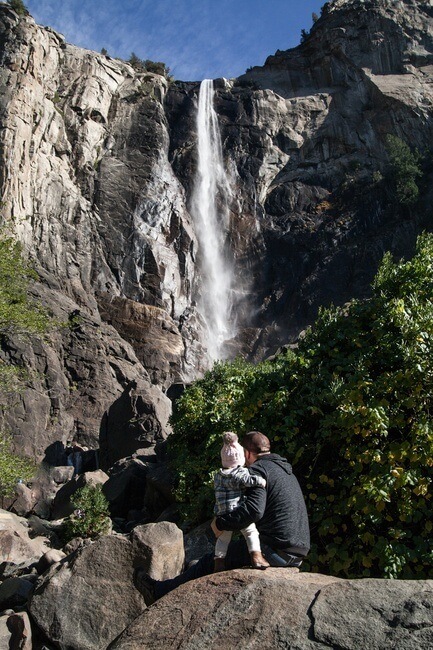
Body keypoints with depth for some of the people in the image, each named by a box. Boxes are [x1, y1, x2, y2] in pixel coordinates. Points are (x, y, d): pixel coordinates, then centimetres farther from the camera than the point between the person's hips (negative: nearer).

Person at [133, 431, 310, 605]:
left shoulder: (258, 469, -9)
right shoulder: (286, 471, 20)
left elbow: (254, 509, -24)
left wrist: (220, 523, -11)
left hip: (276, 550, -9)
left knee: (213, 560, 4)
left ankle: (160, 591, 16)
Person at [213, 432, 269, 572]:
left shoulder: (218, 475, 14)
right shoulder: (241, 471, -5)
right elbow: (244, 479, -24)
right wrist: (259, 480, -29)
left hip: (222, 513, 5)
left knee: (223, 538, 17)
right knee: (251, 533, 9)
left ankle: (219, 563, 16)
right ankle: (256, 557, -1)